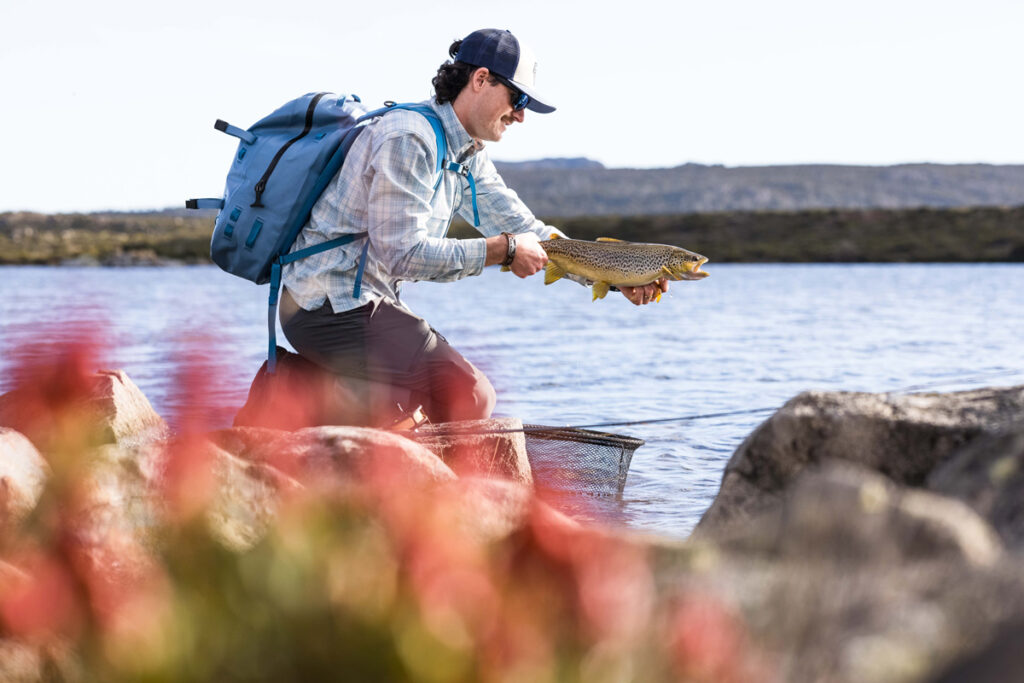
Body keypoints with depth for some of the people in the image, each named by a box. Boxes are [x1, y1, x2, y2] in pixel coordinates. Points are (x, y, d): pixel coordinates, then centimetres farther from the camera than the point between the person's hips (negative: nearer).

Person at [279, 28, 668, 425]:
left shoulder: (468, 155, 12)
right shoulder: (409, 138, -18)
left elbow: (528, 232, 11)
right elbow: (403, 255, -25)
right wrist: (503, 250, -20)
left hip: (369, 302, 10)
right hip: (329, 305, -10)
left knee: (470, 391, 17)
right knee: (467, 398, -17)